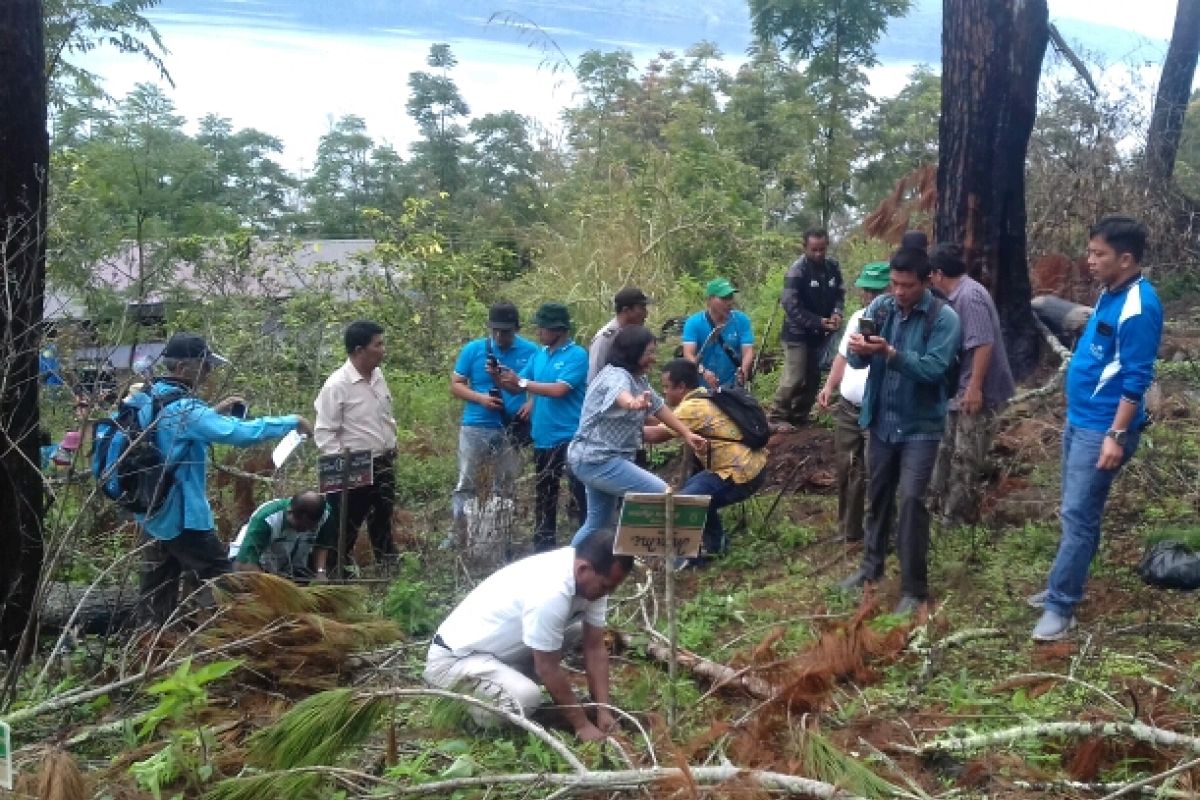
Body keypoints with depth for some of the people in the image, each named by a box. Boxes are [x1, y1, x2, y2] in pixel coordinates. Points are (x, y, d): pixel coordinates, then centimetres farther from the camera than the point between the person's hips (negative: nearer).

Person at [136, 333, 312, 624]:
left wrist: (214, 412, 13)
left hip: (152, 512, 9)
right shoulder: (184, 408, -23)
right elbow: (241, 433, -29)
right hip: (181, 516, -9)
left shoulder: (146, 398, 6)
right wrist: (292, 422, -19)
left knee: (157, 592, 15)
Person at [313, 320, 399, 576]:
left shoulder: (378, 376, 4)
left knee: (383, 521, 20)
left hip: (383, 465, 7)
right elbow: (325, 433, -18)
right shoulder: (337, 385, -19)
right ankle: (322, 573, 4)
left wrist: (391, 447, 13)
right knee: (341, 526, -3)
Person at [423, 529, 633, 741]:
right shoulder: (550, 592, -34)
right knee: (525, 699, -32)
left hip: (502, 650, 9)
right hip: (452, 659, -9)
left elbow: (595, 648, -1)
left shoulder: (590, 577, -7)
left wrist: (603, 710, -7)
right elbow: (548, 668, -24)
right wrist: (582, 725, -15)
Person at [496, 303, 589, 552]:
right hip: (543, 437, 8)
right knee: (544, 495, 17)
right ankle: (544, 547, 29)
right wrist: (499, 377, -7)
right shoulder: (539, 355, 10)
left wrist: (522, 382, -16)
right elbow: (516, 386, 13)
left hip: (569, 438, -7)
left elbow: (559, 390, -21)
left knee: (580, 495, -8)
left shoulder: (577, 355, -11)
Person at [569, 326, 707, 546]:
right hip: (597, 459, -11)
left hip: (599, 459, 11)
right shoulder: (617, 376, -21)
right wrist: (633, 403, -68)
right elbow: (621, 396, -45)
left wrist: (687, 434, 11)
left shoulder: (638, 379, 11)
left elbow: (659, 407, 17)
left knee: (599, 521, 17)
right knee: (660, 494, -14)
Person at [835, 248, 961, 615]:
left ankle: (914, 587, 0)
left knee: (911, 499, -9)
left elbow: (932, 369, -24)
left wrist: (890, 352, -37)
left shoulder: (944, 317, -14)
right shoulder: (880, 306, -1)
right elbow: (857, 361, -4)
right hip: (881, 420, 5)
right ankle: (872, 564, 35)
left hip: (920, 425, -5)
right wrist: (858, 349, -28)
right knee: (877, 494, 17)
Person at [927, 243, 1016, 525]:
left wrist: (975, 388, -27)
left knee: (966, 461, 1)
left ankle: (958, 521, 11)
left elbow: (983, 344, -28)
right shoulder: (959, 296, 10)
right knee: (949, 452, 21)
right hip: (959, 391, 10)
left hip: (975, 394, -10)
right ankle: (942, 508, 35)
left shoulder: (970, 296, -22)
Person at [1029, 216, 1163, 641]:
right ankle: (1065, 584, 29)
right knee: (1077, 512, 18)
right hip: (1079, 420, 9)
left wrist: (1116, 436, -23)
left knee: (1078, 516, -5)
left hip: (1103, 428, -9)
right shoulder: (1110, 294, 8)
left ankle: (1060, 606, 1)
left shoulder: (1139, 307, -21)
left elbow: (1136, 379, -22)